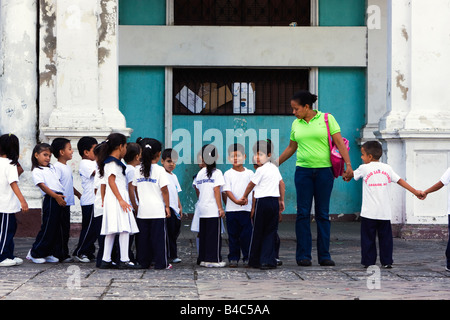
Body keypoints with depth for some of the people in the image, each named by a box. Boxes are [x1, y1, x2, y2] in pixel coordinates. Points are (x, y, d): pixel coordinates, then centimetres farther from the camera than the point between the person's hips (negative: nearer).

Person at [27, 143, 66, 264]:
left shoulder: (52, 167, 22)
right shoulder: (36, 171, -3)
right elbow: (43, 186, -13)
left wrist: (61, 197, 17)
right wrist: (56, 196, -20)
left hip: (60, 198, 8)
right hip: (50, 199, -8)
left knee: (57, 228, 7)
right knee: (48, 228, -7)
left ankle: (49, 253, 13)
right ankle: (35, 253, 3)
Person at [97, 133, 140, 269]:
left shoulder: (110, 161, 19)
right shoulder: (113, 162, -10)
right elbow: (111, 181, -17)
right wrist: (121, 200, -21)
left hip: (116, 199, 10)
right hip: (116, 198, -10)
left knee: (111, 231, 9)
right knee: (124, 229, -12)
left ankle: (106, 260, 9)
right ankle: (124, 260, -14)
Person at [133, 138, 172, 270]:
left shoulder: (137, 169, 4)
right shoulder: (159, 170, -8)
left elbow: (135, 189, 9)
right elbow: (164, 190, -8)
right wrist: (167, 206, 1)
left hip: (142, 210, 4)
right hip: (157, 209, -4)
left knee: (143, 236, 9)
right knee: (159, 236, 0)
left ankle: (143, 262, 12)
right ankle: (161, 263, 2)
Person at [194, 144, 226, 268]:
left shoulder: (200, 173, 9)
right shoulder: (216, 173, -7)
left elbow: (198, 191, 12)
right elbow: (216, 191, -12)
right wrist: (220, 208, -10)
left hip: (201, 209, 6)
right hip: (213, 210, -6)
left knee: (203, 234, 10)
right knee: (214, 235, -1)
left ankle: (202, 258, 13)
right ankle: (213, 259, -2)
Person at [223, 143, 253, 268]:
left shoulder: (249, 173, 8)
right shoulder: (228, 174, 5)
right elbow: (227, 190, -4)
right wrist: (236, 201, -20)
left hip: (246, 209, 0)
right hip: (231, 209, 0)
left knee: (246, 235, -2)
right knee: (233, 235, 4)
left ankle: (247, 258, 7)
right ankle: (233, 258, 10)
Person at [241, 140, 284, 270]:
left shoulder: (261, 170, -8)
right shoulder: (275, 168, 13)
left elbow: (251, 185, 2)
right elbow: (281, 184, 18)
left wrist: (245, 197, 18)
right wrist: (282, 200, 25)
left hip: (262, 202, -6)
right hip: (275, 202, 6)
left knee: (257, 232, 5)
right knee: (271, 232, 4)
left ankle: (255, 261, 12)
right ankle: (268, 260, -4)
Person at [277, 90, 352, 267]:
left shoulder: (327, 119, 0)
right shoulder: (296, 124, 11)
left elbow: (340, 143, -4)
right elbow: (291, 148, 22)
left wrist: (348, 164, -14)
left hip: (324, 171, -2)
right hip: (303, 171, 2)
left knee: (323, 214, 1)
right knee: (303, 213, -2)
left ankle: (324, 255, 6)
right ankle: (303, 255, 2)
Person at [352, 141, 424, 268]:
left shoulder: (364, 168, -2)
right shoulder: (387, 168, 5)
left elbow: (352, 175, 14)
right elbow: (400, 181, 4)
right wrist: (415, 191, 8)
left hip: (369, 212, -3)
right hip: (384, 212, 3)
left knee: (368, 237, 3)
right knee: (385, 237, 9)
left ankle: (368, 262, 3)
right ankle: (387, 261, 10)